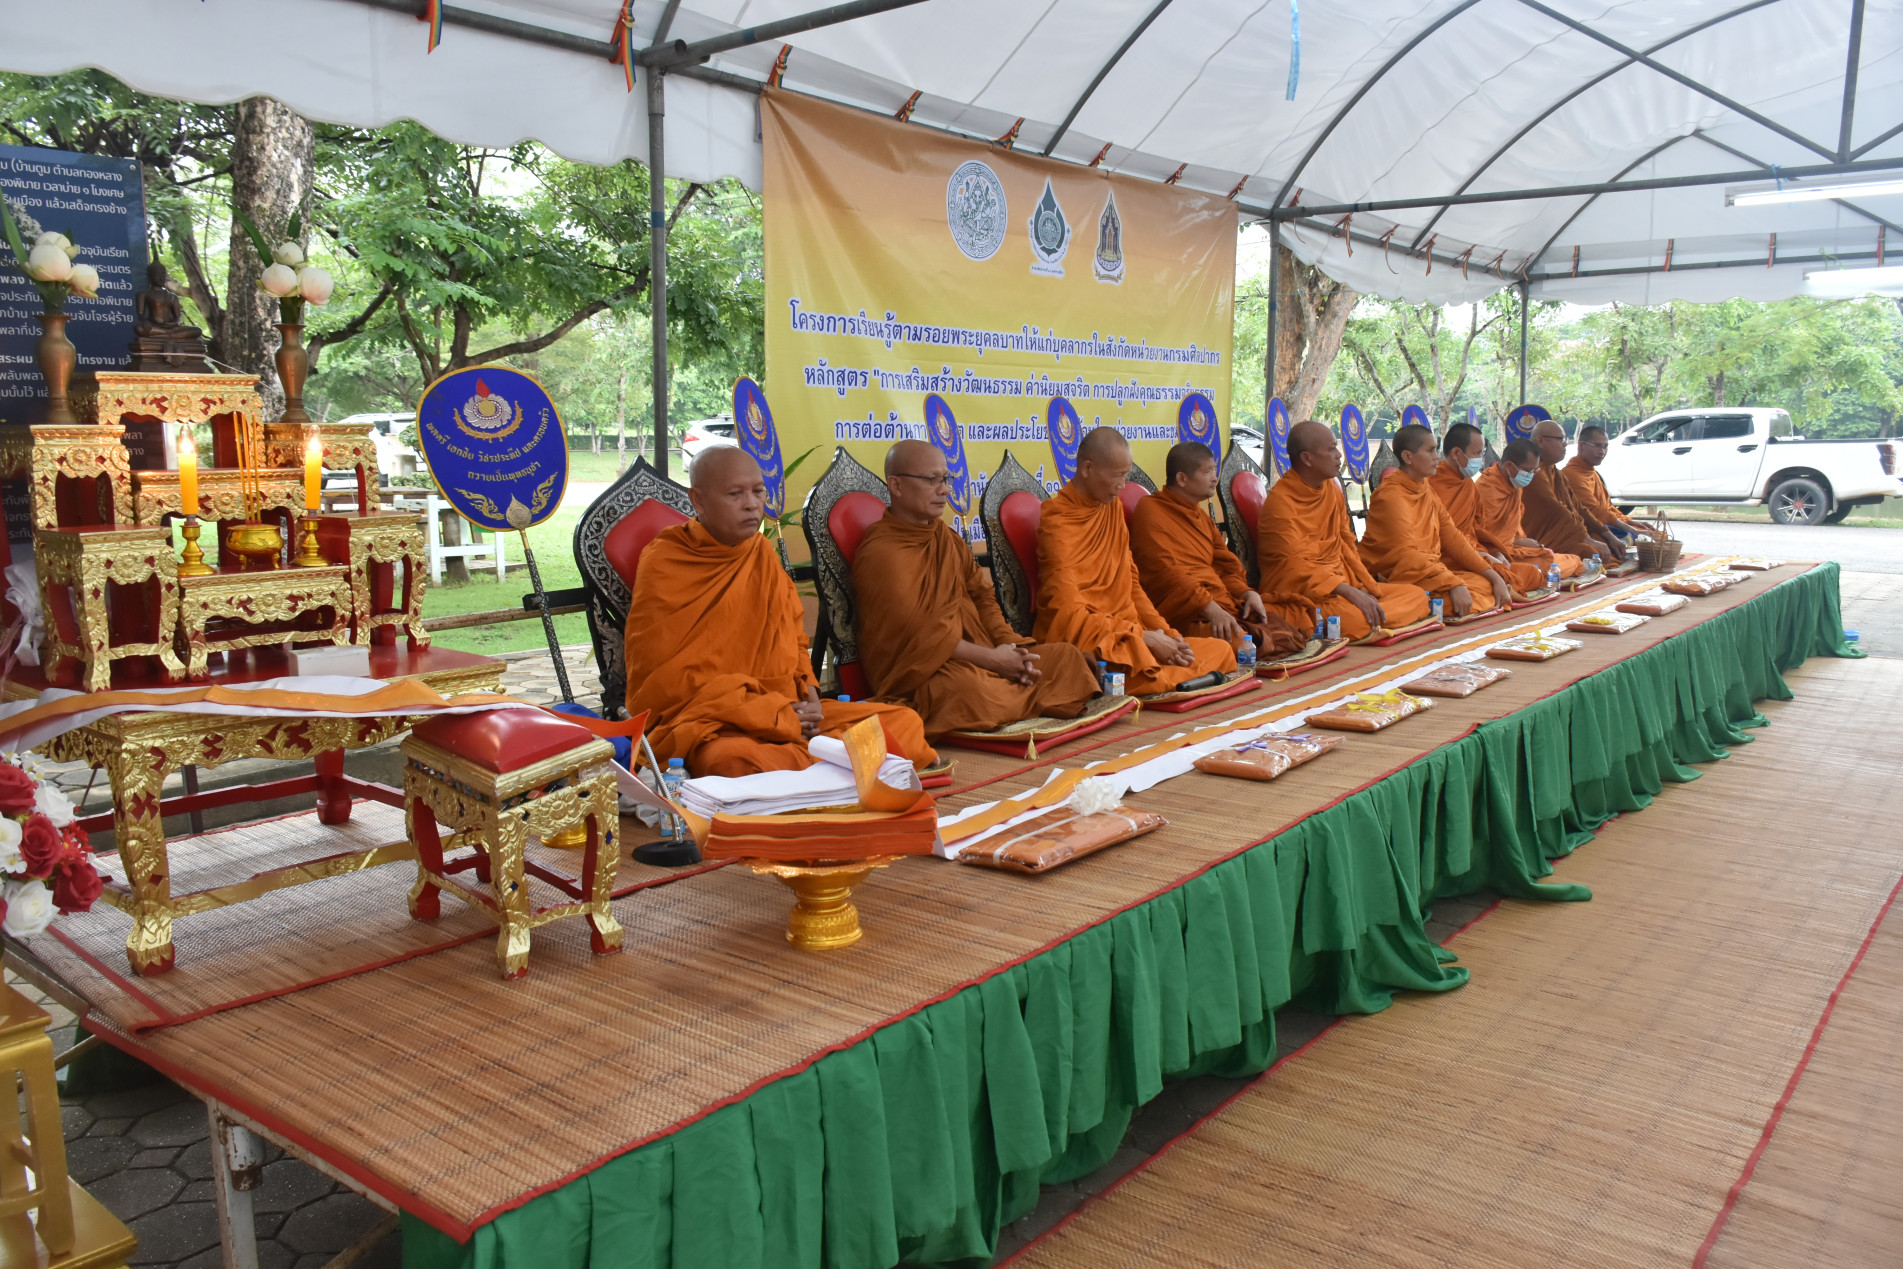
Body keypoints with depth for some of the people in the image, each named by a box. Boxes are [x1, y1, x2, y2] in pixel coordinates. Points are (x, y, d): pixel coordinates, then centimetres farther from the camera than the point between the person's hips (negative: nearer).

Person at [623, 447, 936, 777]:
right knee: (733, 761, -42)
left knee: (905, 722, -7)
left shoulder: (763, 553, 14)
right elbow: (663, 678, -10)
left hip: (790, 716, 6)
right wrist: (773, 715, -14)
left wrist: (808, 694, 0)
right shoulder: (663, 566, -5)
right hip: (707, 725, -6)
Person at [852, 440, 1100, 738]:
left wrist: (1009, 646, -5)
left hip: (974, 656, 9)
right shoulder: (880, 552, -12)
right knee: (971, 689, -39)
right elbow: (917, 633, -19)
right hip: (916, 670, -9)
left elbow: (981, 597, 14)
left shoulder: (946, 538, 16)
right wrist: (991, 658, -17)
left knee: (1066, 656, 1)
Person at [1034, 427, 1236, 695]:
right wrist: (1144, 637, -16)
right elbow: (1069, 613, -16)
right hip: (1085, 642, -8)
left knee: (1222, 652, -2)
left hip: (1129, 635, 8)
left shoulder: (1114, 507, 13)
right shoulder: (1057, 523, -11)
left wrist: (1165, 632, 0)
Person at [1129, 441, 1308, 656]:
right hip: (1185, 612, -9)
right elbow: (1166, 573, -16)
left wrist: (1246, 593, 3)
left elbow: (1227, 564, 24)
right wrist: (1211, 608, -25)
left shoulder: (1200, 516, 25)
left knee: (1299, 616, 2)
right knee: (1234, 639, -38)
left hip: (1225, 604, 9)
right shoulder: (1150, 511, -4)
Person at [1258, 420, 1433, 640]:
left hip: (1343, 584, 8)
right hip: (1301, 593, -8)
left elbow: (1346, 545, 16)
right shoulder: (1280, 501, -13)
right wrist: (1349, 592, -29)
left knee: (1417, 596, -2)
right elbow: (1296, 567, -20)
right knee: (1354, 618, -36)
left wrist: (1368, 588, 0)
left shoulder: (1332, 489, 13)